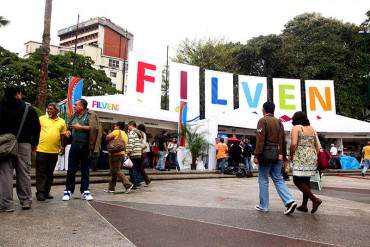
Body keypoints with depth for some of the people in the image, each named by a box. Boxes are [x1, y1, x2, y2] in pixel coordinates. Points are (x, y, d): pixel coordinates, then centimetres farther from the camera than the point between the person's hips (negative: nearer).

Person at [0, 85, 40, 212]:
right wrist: (34, 143, 13)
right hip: (23, 144, 0)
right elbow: (36, 128, 2)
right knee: (24, 174, 8)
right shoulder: (29, 109, -1)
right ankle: (26, 201, 15)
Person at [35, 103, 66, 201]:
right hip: (41, 150, -3)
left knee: (50, 173, 11)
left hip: (54, 151, 3)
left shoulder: (62, 121, 9)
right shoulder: (42, 118, 3)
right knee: (41, 173, 0)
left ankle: (46, 192, 20)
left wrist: (62, 146, 5)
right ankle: (40, 193, 5)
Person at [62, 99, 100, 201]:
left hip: (85, 146, -4)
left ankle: (85, 191, 16)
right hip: (75, 144, 4)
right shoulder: (74, 116, 13)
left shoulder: (90, 115, -5)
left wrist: (80, 127, -17)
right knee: (71, 169, 5)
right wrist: (68, 131, 5)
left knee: (85, 169, 7)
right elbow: (70, 127, 27)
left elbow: (94, 127, -17)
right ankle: (68, 191, 14)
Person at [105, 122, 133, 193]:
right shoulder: (125, 135, 19)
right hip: (122, 154, 8)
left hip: (115, 154, -8)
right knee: (114, 171, 13)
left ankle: (128, 184, -14)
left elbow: (107, 137, -16)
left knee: (117, 171, -7)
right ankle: (111, 188, 17)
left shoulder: (116, 131, -5)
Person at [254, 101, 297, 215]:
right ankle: (289, 201, -3)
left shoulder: (263, 121, -6)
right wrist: (282, 154, 14)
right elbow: (283, 140, 11)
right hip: (278, 154, 6)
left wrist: (257, 155, -14)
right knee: (278, 179, 12)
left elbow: (260, 139, -15)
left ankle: (263, 206, 11)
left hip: (266, 154, -6)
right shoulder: (279, 122, 13)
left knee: (263, 180, 4)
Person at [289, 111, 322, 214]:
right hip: (312, 158, 7)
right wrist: (315, 158, 21)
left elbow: (294, 144, -16)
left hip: (301, 158, -7)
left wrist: (291, 156, -3)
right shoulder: (312, 129, 16)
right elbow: (317, 146, 15)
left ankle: (315, 199, -14)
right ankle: (304, 205, 17)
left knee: (298, 180, -3)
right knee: (306, 181, 12)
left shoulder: (296, 128, -4)